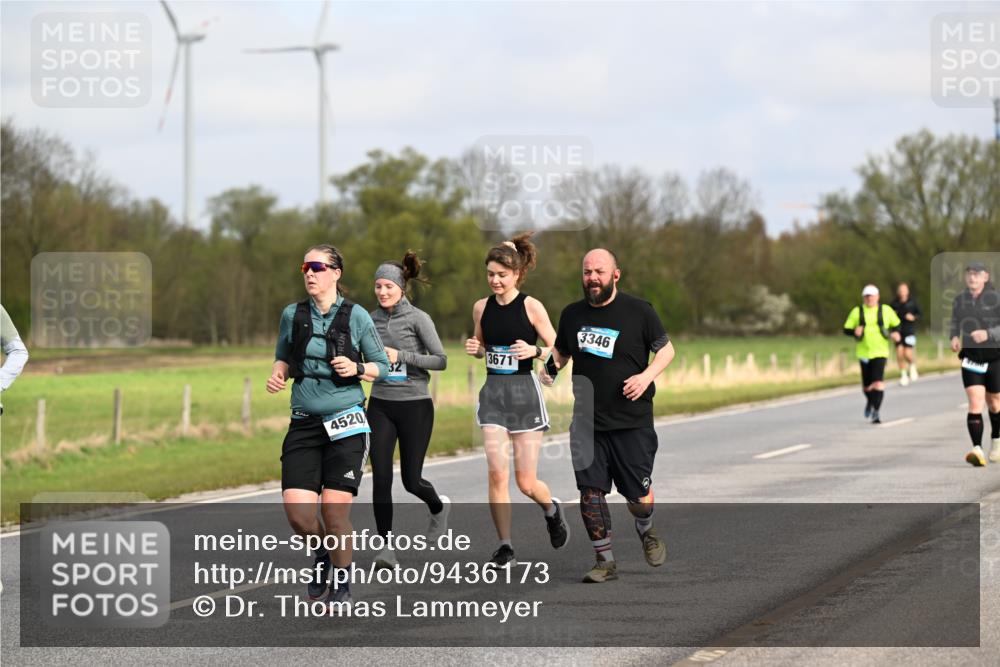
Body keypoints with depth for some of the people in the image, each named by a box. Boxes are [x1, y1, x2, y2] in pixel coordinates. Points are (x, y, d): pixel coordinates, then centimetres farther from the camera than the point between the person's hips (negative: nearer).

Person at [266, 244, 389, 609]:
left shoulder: (356, 316, -3)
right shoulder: (292, 315, 4)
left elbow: (382, 365, 5)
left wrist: (357, 368, -15)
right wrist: (277, 374, -2)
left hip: (346, 422, -3)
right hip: (304, 423, 3)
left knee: (335, 511, -8)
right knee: (297, 511, -9)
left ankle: (342, 584, 14)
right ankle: (322, 553, 24)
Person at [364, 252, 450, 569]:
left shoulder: (418, 318, -7)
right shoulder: (371, 320, 7)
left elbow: (440, 360, -11)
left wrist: (400, 356, -18)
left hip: (415, 406, -3)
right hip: (381, 406, 3)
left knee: (411, 480, 3)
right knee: (381, 477, -9)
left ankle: (438, 507, 37)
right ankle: (385, 546, -5)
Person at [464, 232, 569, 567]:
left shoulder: (531, 307, -7)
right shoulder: (481, 308, 5)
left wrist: (534, 351, -21)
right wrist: (475, 349, -3)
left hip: (525, 392, -3)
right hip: (493, 392, 3)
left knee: (526, 482, 1)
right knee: (497, 473, -10)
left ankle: (551, 509, 36)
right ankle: (505, 547, -1)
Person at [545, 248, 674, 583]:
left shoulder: (638, 311, -3)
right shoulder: (572, 314, 8)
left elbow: (666, 348, 5)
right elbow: (561, 351, 23)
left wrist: (647, 376, -13)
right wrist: (551, 368, 0)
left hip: (632, 422, -3)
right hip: (586, 422, 3)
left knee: (639, 498, 0)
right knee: (590, 493, -3)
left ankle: (646, 531, 35)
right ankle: (605, 562, 10)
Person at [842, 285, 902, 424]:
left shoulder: (886, 310, 5)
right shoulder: (857, 312, 5)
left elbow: (896, 324, 17)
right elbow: (846, 329, 5)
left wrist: (895, 333, -5)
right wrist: (854, 331, -17)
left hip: (880, 352, -2)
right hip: (864, 352, 2)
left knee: (878, 382, -19)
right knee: (867, 385, 10)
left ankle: (876, 412, -16)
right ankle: (870, 402, 44)